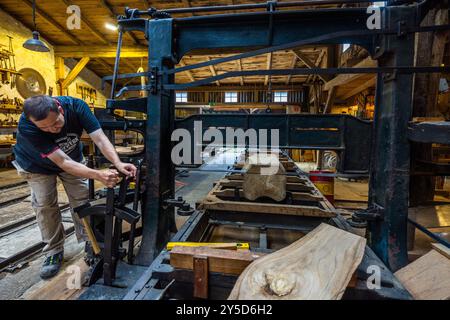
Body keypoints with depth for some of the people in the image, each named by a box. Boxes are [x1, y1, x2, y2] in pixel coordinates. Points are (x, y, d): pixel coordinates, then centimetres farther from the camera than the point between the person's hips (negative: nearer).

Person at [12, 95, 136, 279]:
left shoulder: (76, 106, -34)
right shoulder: (26, 127, -39)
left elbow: (100, 139, -37)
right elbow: (63, 162, -43)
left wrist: (117, 163, -54)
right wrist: (98, 175, -55)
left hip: (73, 157, 2)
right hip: (37, 165, -2)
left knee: (81, 199, 1)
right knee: (45, 205, -4)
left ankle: (89, 242, 17)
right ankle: (54, 251, 15)